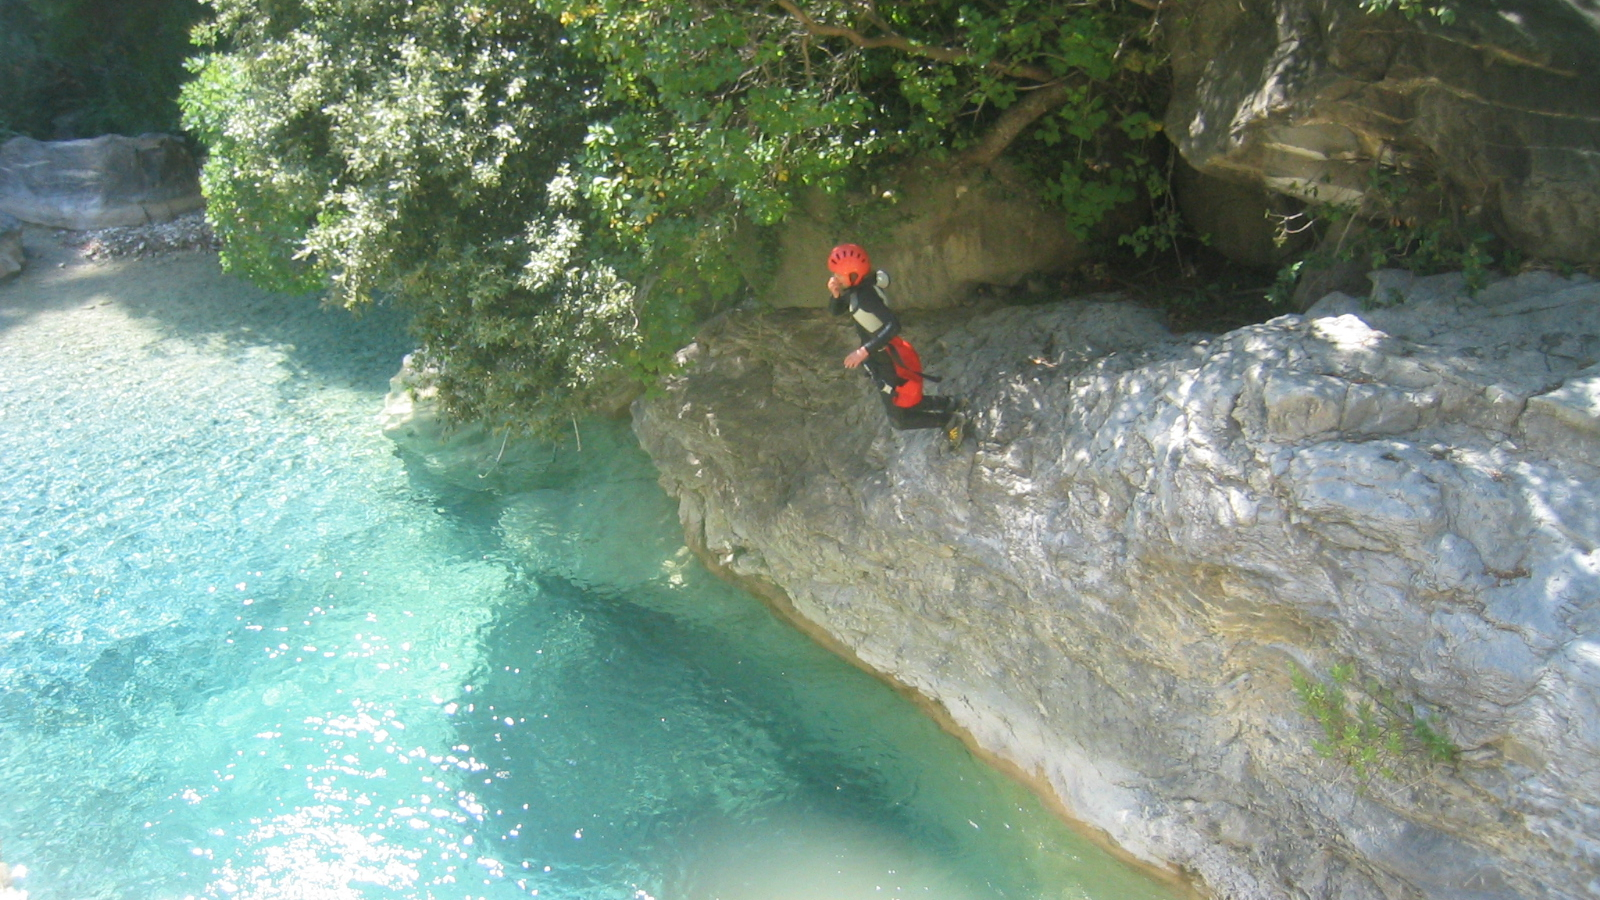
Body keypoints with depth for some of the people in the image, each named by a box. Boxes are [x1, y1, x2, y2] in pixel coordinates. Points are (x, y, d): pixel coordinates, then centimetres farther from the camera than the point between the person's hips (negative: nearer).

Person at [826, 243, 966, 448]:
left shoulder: (866, 296, -30)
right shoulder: (854, 290, -2)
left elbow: (893, 325, -41)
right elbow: (835, 311, 11)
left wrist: (864, 351, -46)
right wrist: (836, 294, -11)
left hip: (890, 362, -9)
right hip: (881, 359, 9)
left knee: (900, 420, 5)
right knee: (904, 402, 27)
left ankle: (952, 420, 17)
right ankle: (949, 404, 41)